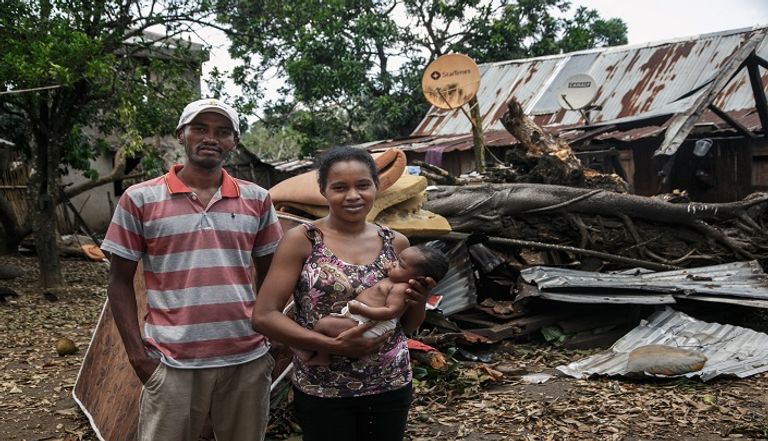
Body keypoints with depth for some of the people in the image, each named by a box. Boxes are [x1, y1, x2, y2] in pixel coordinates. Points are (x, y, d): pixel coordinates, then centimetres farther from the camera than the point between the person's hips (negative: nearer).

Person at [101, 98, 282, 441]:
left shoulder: (257, 199, 5)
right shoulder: (140, 199, -2)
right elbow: (120, 282, 2)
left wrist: (271, 339, 7)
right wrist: (137, 355, -4)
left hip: (247, 361, 3)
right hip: (173, 366, -2)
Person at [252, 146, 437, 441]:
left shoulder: (395, 243, 1)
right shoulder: (302, 240, -9)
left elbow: (408, 326, 10)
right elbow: (263, 316, -13)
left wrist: (419, 301, -11)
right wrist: (333, 345, -21)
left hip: (391, 386, 3)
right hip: (322, 391, -3)